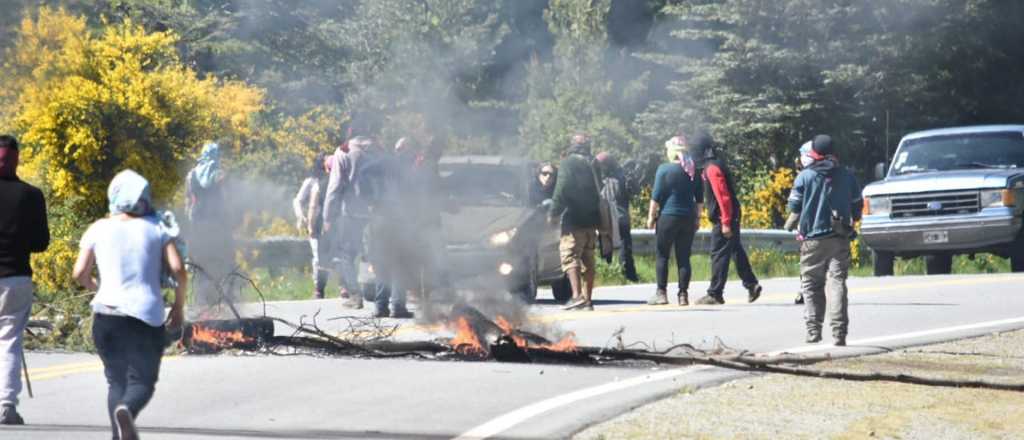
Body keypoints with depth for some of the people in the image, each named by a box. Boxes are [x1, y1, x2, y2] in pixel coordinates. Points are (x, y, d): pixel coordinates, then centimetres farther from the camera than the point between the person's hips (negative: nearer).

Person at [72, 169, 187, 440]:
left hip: (107, 314, 1)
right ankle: (127, 410, -27)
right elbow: (179, 270, -4)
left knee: (116, 380, 15)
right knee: (143, 381, 6)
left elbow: (80, 274, 1)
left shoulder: (99, 229, 5)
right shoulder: (156, 228, 4)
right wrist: (179, 306, 10)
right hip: (147, 316, -1)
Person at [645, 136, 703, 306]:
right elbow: (700, 198, 11)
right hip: (688, 218, 4)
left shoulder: (664, 169, -7)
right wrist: (697, 218, 18)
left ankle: (661, 293, 0)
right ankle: (683, 294, 3)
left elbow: (656, 196, -8)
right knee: (684, 257, 6)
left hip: (668, 216, -4)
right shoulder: (693, 170, 6)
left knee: (662, 255, 4)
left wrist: (651, 216, 0)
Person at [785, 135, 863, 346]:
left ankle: (813, 330, 3)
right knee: (837, 283, 0)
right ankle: (839, 332, -11)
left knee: (811, 285, 7)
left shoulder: (805, 176, -3)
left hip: (813, 239, -2)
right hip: (840, 239, 2)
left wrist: (790, 225, 19)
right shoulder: (847, 176, 6)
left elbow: (795, 208, -1)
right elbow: (857, 207, 13)